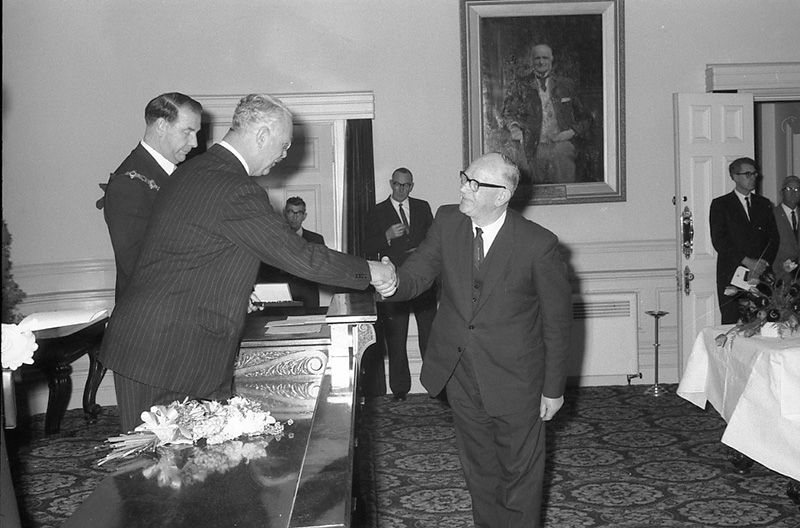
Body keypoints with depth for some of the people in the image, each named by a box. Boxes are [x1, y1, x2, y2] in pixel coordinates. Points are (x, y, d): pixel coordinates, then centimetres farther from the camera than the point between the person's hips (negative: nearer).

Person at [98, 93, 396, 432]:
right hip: (172, 356, -10)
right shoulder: (235, 189, -19)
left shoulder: (192, 172, 12)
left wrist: (236, 297, 28)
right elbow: (298, 256, -16)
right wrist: (369, 271, -5)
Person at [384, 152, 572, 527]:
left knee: (520, 473, 13)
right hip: (461, 376, 5)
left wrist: (554, 389, -5)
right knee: (478, 471, 21)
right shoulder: (447, 221, -5)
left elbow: (557, 320, -10)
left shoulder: (539, 245, -18)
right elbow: (417, 274, -4)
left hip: (514, 383, -4)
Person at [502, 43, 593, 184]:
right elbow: (509, 112, 2)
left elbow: (586, 118, 18)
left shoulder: (567, 85, 15)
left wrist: (573, 131, 0)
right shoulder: (519, 86, 13)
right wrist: (514, 127, -18)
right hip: (536, 149, 0)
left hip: (563, 145, 1)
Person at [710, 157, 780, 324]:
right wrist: (747, 261, -13)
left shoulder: (764, 204, 17)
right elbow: (718, 240, -6)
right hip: (731, 275, -3)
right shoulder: (720, 204, 4)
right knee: (732, 325, -7)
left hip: (760, 274, 3)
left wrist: (763, 263, -6)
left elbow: (774, 237, 12)